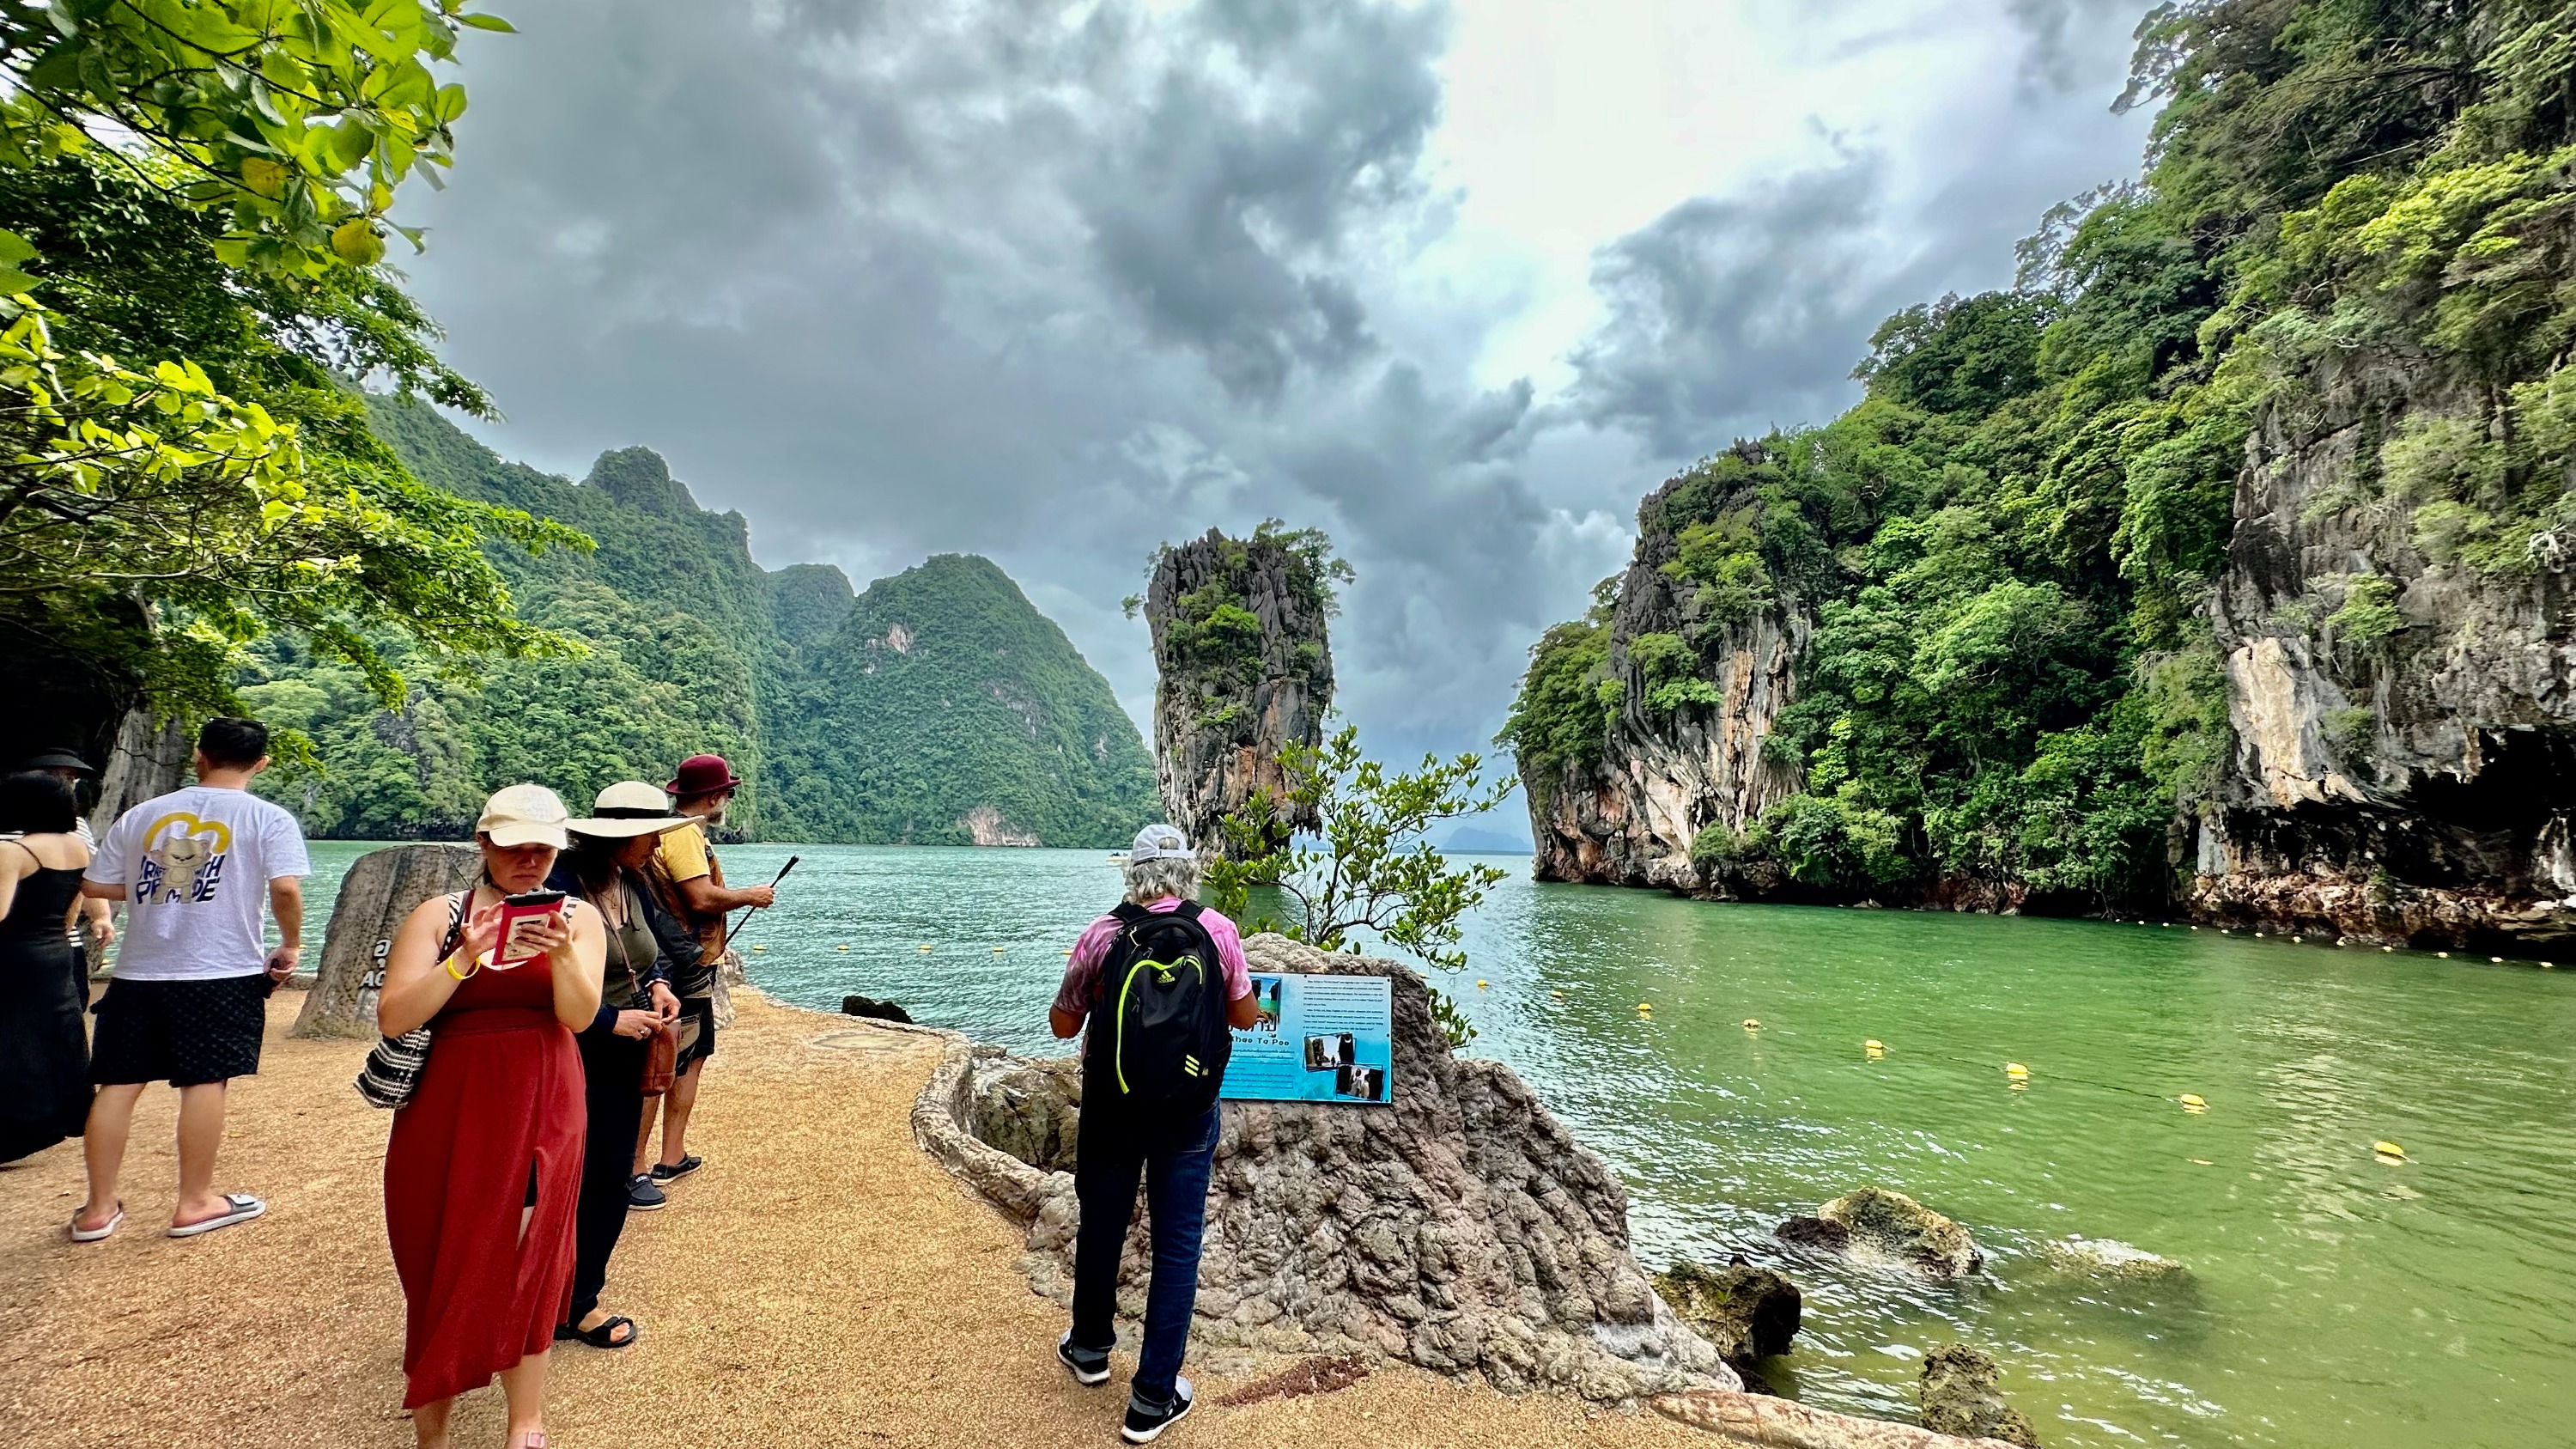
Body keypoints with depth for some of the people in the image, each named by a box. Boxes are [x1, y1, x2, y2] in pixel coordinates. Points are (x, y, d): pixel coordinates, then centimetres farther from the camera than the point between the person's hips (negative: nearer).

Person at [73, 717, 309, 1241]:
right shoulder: (268, 818, -7)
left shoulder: (141, 814, 7)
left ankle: (99, 1208, 20)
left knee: (118, 1083, 12)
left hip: (139, 972, 4)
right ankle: (195, 1203, 12)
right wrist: (291, 946, -3)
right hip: (222, 973, -4)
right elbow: (286, 889, -18)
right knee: (205, 1082, 3)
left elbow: (95, 886, 11)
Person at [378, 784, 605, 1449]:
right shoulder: (440, 915, -1)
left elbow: (579, 1016, -10)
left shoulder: (577, 917, 1)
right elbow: (393, 1018, -10)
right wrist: (464, 958, -23)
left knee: (524, 1259, -1)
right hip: (450, 1108, 1)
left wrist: (562, 954, -28)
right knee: (441, 1261, 10)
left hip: (542, 1109, 0)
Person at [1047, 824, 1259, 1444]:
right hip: (1189, 1114, -1)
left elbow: (1063, 1024, 0)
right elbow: (1245, 1017, 3)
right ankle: (1153, 1398, 16)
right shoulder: (1219, 932, -10)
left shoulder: (1103, 935, -11)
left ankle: (1090, 1348, 43)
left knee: (1101, 1227, 21)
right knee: (1177, 1246, 10)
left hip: (1111, 1109, 1)